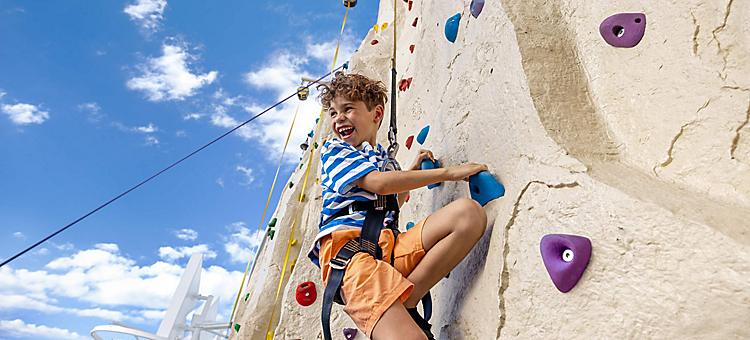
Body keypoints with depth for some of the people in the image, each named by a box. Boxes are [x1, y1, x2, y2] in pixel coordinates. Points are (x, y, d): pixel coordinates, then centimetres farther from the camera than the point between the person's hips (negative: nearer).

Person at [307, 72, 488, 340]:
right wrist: (448, 172, -6)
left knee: (469, 212, -17)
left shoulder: (383, 158, 29)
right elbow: (378, 183, -8)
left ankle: (404, 301, -17)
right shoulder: (334, 150, 10)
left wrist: (411, 171, 24)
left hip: (389, 244, 7)